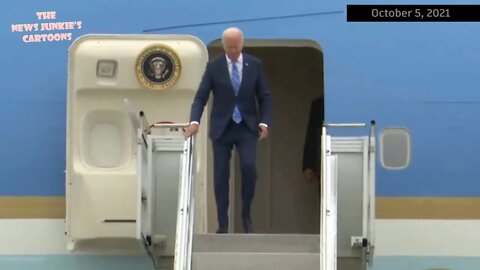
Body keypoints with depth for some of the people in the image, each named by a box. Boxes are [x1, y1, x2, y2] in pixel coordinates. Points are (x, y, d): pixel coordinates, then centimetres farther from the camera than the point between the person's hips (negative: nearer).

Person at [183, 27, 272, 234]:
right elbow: (201, 97, -4)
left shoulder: (255, 65, 2)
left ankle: (246, 213, 4)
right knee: (221, 176, 1)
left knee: (249, 168, -17)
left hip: (247, 127, 0)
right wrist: (194, 121, -20)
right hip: (221, 128, 0)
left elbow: (265, 97, 5)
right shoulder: (213, 66, -1)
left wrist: (264, 122, -8)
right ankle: (223, 225, 9)